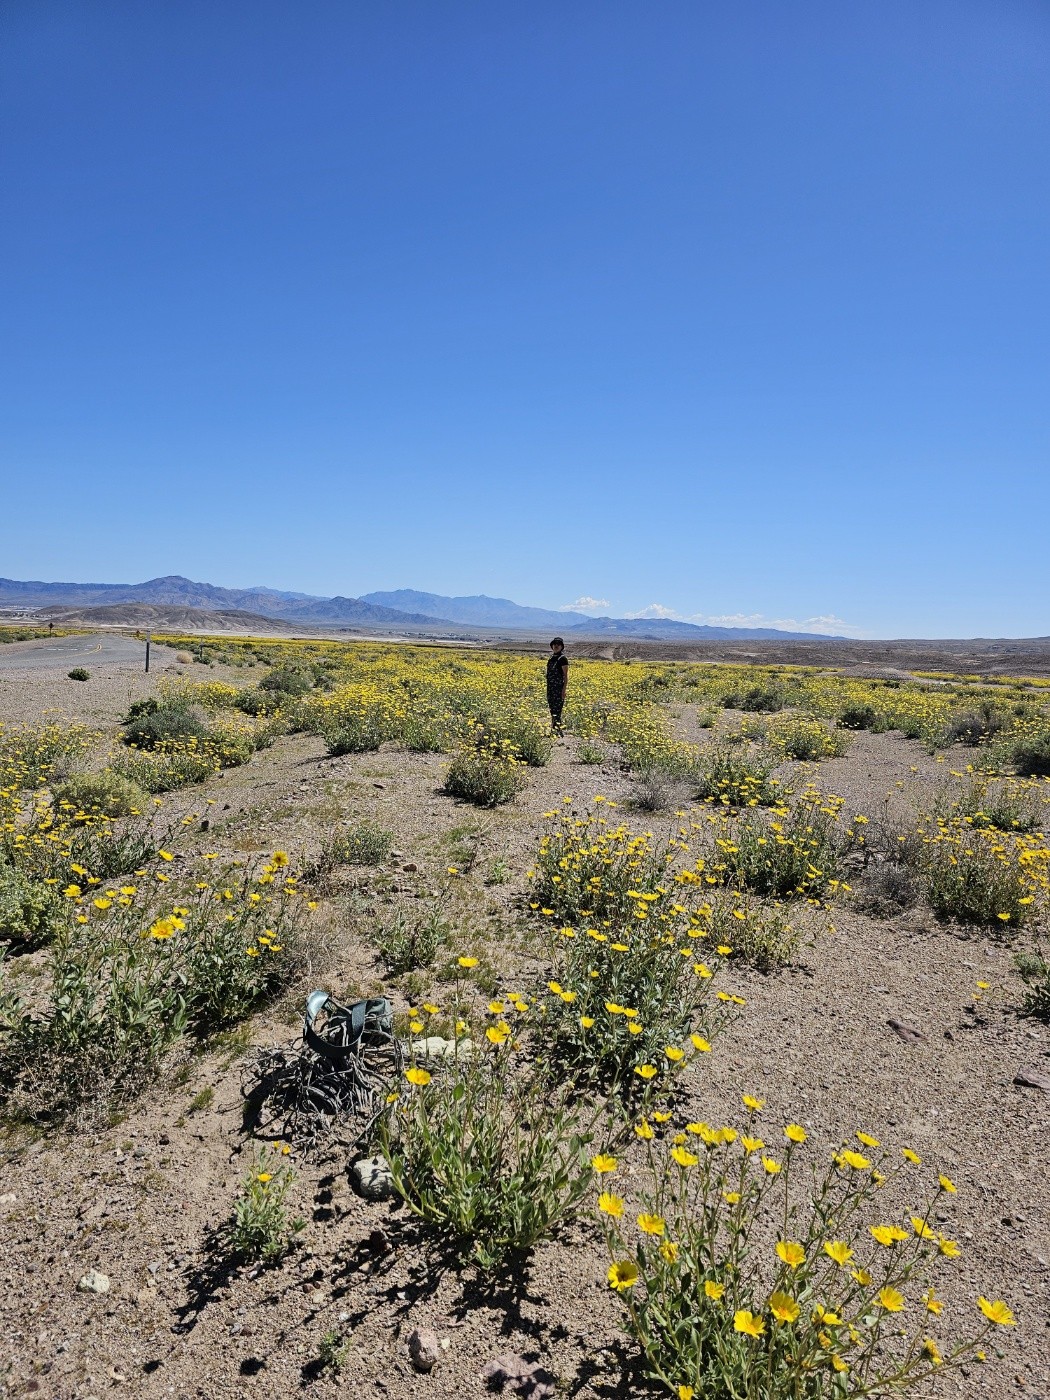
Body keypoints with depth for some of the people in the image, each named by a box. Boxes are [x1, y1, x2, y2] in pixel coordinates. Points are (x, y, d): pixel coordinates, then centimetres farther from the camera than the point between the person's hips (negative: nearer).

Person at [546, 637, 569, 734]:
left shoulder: (562, 658, -9)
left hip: (559, 688, -8)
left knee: (557, 710, -8)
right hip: (551, 688, 8)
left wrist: (564, 690, -17)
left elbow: (565, 675, -12)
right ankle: (553, 728, 14)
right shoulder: (551, 658, 14)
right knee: (552, 709, 9)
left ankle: (558, 730, -5)